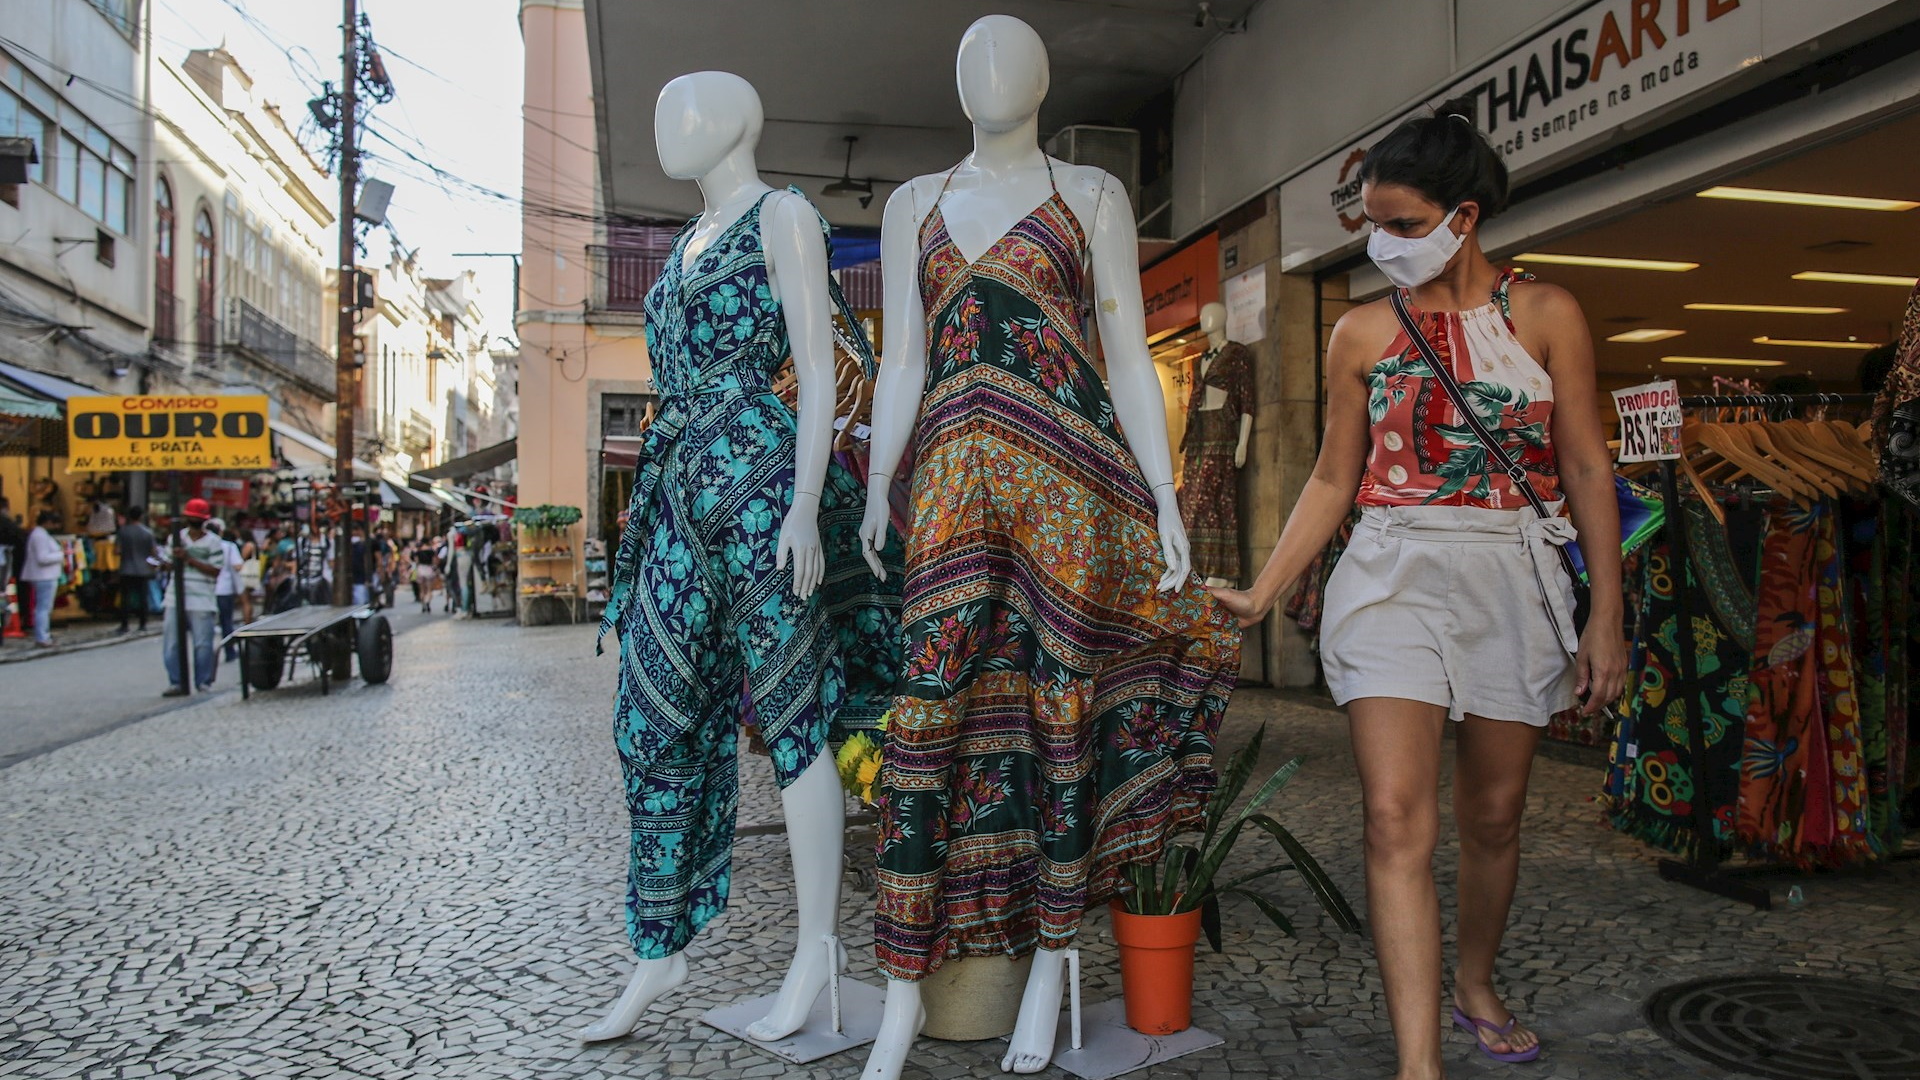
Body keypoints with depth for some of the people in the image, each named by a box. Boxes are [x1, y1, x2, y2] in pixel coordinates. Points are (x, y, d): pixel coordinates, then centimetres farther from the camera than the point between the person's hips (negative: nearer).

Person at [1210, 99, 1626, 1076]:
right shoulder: (1362, 334, 6)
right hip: (1392, 576, 0)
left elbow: (1587, 471, 3)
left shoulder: (1543, 315, 3)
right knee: (1397, 817, -12)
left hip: (1513, 581, 1)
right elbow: (1334, 479, 9)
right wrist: (1262, 593, 2)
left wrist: (1606, 617, -1)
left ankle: (1475, 982, 36)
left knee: (1492, 813, 11)